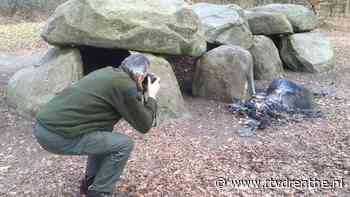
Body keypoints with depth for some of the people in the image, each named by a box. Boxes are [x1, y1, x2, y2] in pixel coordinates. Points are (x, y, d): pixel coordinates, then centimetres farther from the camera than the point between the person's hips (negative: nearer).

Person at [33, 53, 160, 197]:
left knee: (105, 137, 25)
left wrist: (142, 95, 25)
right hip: (59, 135, -9)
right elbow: (144, 125, 0)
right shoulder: (126, 86, -11)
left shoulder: (108, 72, 15)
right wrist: (151, 97, 13)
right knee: (124, 144, 0)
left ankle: (90, 183, 34)